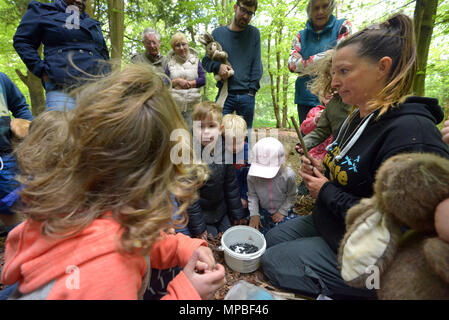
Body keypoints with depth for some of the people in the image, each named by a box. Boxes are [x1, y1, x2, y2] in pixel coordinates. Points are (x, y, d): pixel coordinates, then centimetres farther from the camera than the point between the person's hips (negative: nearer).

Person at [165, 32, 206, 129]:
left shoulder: (195, 60, 11)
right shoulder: (170, 62, 11)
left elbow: (202, 80, 0)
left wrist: (187, 83, -7)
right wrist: (178, 81, -10)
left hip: (192, 105, 0)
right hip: (174, 104, 0)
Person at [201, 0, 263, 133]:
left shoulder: (254, 33, 10)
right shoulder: (218, 33, 10)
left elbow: (257, 64, 7)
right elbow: (206, 61, 12)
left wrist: (252, 90, -3)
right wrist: (217, 66, -10)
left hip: (247, 96, 1)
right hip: (224, 94, 0)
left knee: (245, 135, 6)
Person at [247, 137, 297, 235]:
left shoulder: (288, 175, -25)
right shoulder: (252, 174, -22)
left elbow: (291, 196, -8)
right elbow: (252, 195, -8)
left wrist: (282, 212, -11)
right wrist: (254, 214, -15)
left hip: (283, 210, -1)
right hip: (262, 210, 2)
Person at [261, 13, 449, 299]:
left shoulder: (410, 133, -28)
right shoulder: (357, 119, 2)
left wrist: (326, 192, -19)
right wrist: (322, 173, -5)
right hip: (328, 222, 9)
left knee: (273, 263, -6)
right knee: (271, 240, 15)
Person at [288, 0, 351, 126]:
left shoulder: (342, 26, 9)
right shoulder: (301, 35, 14)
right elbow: (292, 64, -2)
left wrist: (307, 62, -5)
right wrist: (325, 56, -7)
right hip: (306, 98, 3)